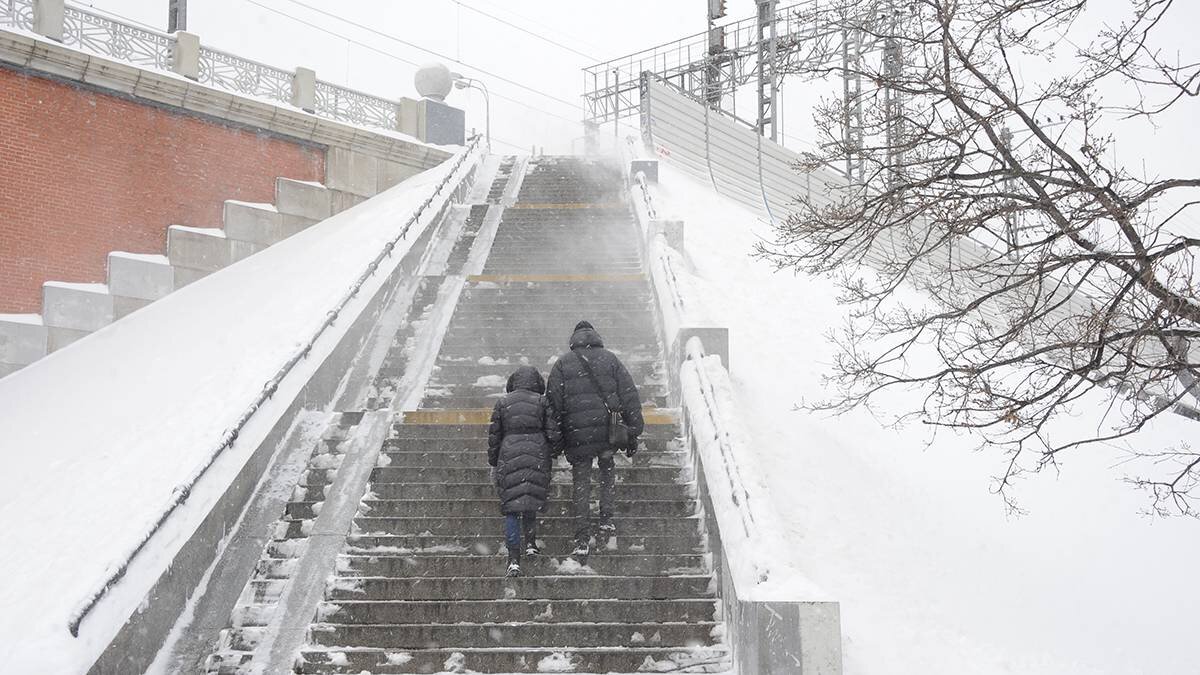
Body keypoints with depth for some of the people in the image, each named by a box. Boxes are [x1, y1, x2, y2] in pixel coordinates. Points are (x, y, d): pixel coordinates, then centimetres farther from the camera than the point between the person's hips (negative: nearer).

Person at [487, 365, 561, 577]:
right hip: (537, 456, 0)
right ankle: (531, 543, 25)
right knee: (532, 501, 21)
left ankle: (514, 558, -6)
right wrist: (554, 452, 19)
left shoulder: (502, 403, 6)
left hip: (509, 457, 0)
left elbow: (494, 435, 9)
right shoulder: (542, 402, 2)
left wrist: (493, 463, 18)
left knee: (511, 507, 0)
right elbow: (553, 433, 0)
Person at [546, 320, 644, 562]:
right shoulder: (610, 359, 7)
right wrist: (633, 434, 7)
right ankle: (606, 521, 16)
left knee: (581, 484, 6)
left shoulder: (562, 364, 6)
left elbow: (553, 403, 2)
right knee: (607, 471, 25)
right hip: (608, 432, 1)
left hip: (577, 436, -1)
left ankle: (582, 541, 3)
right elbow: (630, 397, 4)